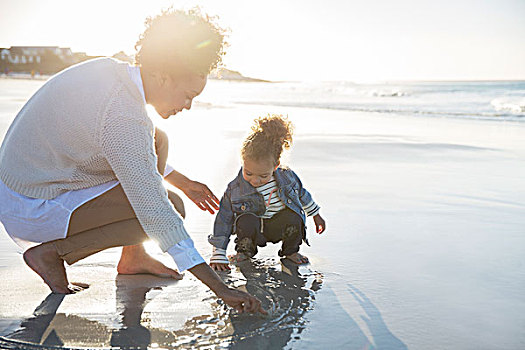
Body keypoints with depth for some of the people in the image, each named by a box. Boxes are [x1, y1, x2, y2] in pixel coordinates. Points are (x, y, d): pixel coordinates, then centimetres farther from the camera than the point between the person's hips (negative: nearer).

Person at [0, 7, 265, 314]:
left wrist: (180, 179, 20)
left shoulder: (109, 71, -1)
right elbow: (155, 211, -29)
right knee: (170, 205, -17)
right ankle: (52, 252, -6)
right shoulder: (124, 116, -29)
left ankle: (134, 256, 14)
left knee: (157, 140, 8)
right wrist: (220, 287, -26)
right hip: (34, 212, -9)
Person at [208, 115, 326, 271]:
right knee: (246, 220, -34)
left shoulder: (287, 177, -16)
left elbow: (301, 193, 7)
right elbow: (223, 221, -15)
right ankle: (245, 251, 0)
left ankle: (290, 251, 1)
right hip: (255, 229, -1)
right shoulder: (235, 189, -21)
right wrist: (218, 255, -17)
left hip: (281, 226, 1)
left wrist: (316, 215, 21)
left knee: (293, 217, -31)